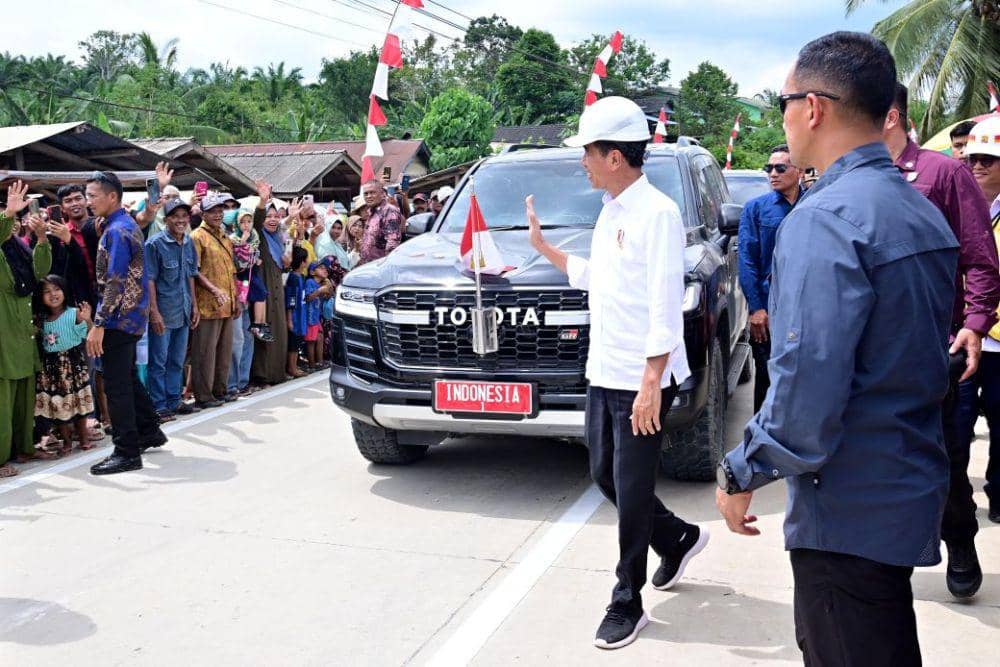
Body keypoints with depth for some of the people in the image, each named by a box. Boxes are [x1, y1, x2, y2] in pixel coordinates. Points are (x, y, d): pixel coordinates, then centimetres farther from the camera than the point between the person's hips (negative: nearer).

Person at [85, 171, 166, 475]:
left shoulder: (116, 231, -17)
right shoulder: (129, 225, 13)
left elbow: (114, 283, -22)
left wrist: (98, 325, -22)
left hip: (119, 318, -10)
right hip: (132, 317, 10)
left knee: (117, 385, -5)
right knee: (128, 378, 20)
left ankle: (127, 452, 0)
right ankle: (149, 432, 31)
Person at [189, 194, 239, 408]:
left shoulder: (225, 238, 18)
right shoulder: (197, 237, -7)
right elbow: (194, 270, -14)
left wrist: (236, 299, 19)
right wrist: (214, 289, -24)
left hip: (227, 305, 8)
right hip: (207, 305, -8)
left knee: (225, 349, 13)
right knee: (205, 351, -3)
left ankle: (220, 390, 24)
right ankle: (203, 396, 2)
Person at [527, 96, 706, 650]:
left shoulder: (657, 212, -15)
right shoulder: (611, 212, 12)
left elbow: (666, 307, -20)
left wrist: (651, 384, -23)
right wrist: (544, 248, 24)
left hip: (642, 380, -9)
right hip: (602, 374, 9)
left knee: (631, 492, 2)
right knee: (605, 476, 17)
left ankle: (627, 604, 17)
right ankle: (678, 539, 39)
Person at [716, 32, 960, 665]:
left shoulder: (824, 220, -20)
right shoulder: (923, 213, 8)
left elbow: (808, 384, -27)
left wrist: (741, 472, -13)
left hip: (851, 510, -9)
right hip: (912, 488, 9)